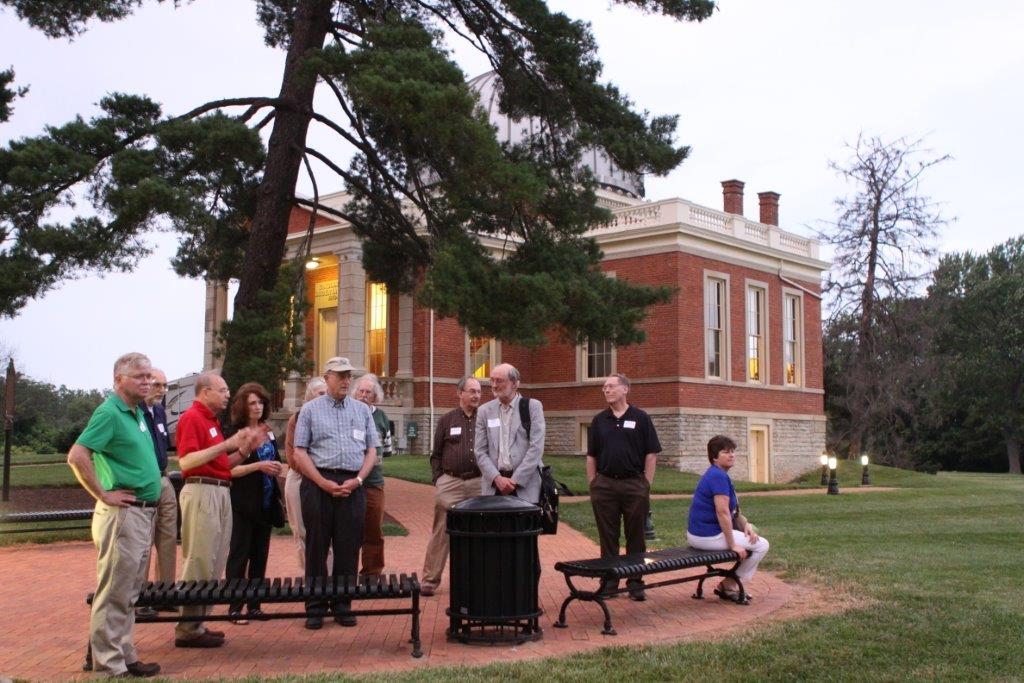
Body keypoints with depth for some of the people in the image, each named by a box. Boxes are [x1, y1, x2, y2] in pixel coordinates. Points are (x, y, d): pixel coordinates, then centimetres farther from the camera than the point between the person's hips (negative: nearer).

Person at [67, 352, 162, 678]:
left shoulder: (138, 413, 14)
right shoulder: (109, 412, -13)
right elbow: (77, 456, -22)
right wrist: (103, 495, -17)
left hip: (143, 513, 9)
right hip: (122, 514, -9)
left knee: (129, 591, 14)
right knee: (114, 593, -3)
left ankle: (125, 656, 22)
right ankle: (110, 664, 2)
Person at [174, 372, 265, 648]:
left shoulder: (211, 420, 19)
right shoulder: (192, 417, -9)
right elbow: (186, 461, -21)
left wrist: (246, 448, 10)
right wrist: (227, 445, -22)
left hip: (219, 493, 10)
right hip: (202, 491, -10)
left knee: (214, 563, 11)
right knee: (199, 562, -8)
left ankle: (198, 623, 17)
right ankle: (188, 629, -2)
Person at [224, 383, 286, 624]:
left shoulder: (268, 432, 12)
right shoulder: (234, 432, -7)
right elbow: (229, 469, -13)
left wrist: (277, 466, 1)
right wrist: (259, 466, -21)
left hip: (266, 502, 6)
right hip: (244, 503, -6)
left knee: (260, 554, 10)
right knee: (239, 554, -1)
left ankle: (254, 604, 18)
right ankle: (235, 607, 5)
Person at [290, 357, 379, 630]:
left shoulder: (362, 410, 13)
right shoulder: (310, 410, 6)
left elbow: (371, 450, 11)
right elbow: (299, 453, 0)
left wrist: (358, 480, -6)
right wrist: (324, 483, -11)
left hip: (353, 486, 2)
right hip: (318, 484, -2)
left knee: (349, 548, 3)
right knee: (316, 547, 2)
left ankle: (343, 605, 13)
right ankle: (315, 607, 9)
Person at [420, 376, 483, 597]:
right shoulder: (447, 420, 7)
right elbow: (436, 454, 10)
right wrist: (437, 479, 2)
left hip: (479, 484, 2)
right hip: (450, 483, -1)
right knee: (441, 532, -2)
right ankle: (430, 579, 3)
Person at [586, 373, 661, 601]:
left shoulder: (640, 418, 0)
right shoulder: (599, 420, 9)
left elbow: (651, 454, 0)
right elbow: (591, 456, 11)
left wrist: (646, 485, -5)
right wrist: (592, 484, 5)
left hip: (634, 484, -2)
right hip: (604, 485, 2)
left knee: (635, 537, 5)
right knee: (607, 537, 7)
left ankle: (635, 583, 13)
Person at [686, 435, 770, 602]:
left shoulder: (719, 475, 15)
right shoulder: (718, 476, -17)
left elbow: (733, 511, 18)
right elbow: (722, 512, -23)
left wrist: (746, 525, -1)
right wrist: (733, 545, -19)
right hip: (708, 536, -10)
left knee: (752, 532, 27)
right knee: (762, 545, -1)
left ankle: (729, 585, 24)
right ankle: (729, 586, 3)